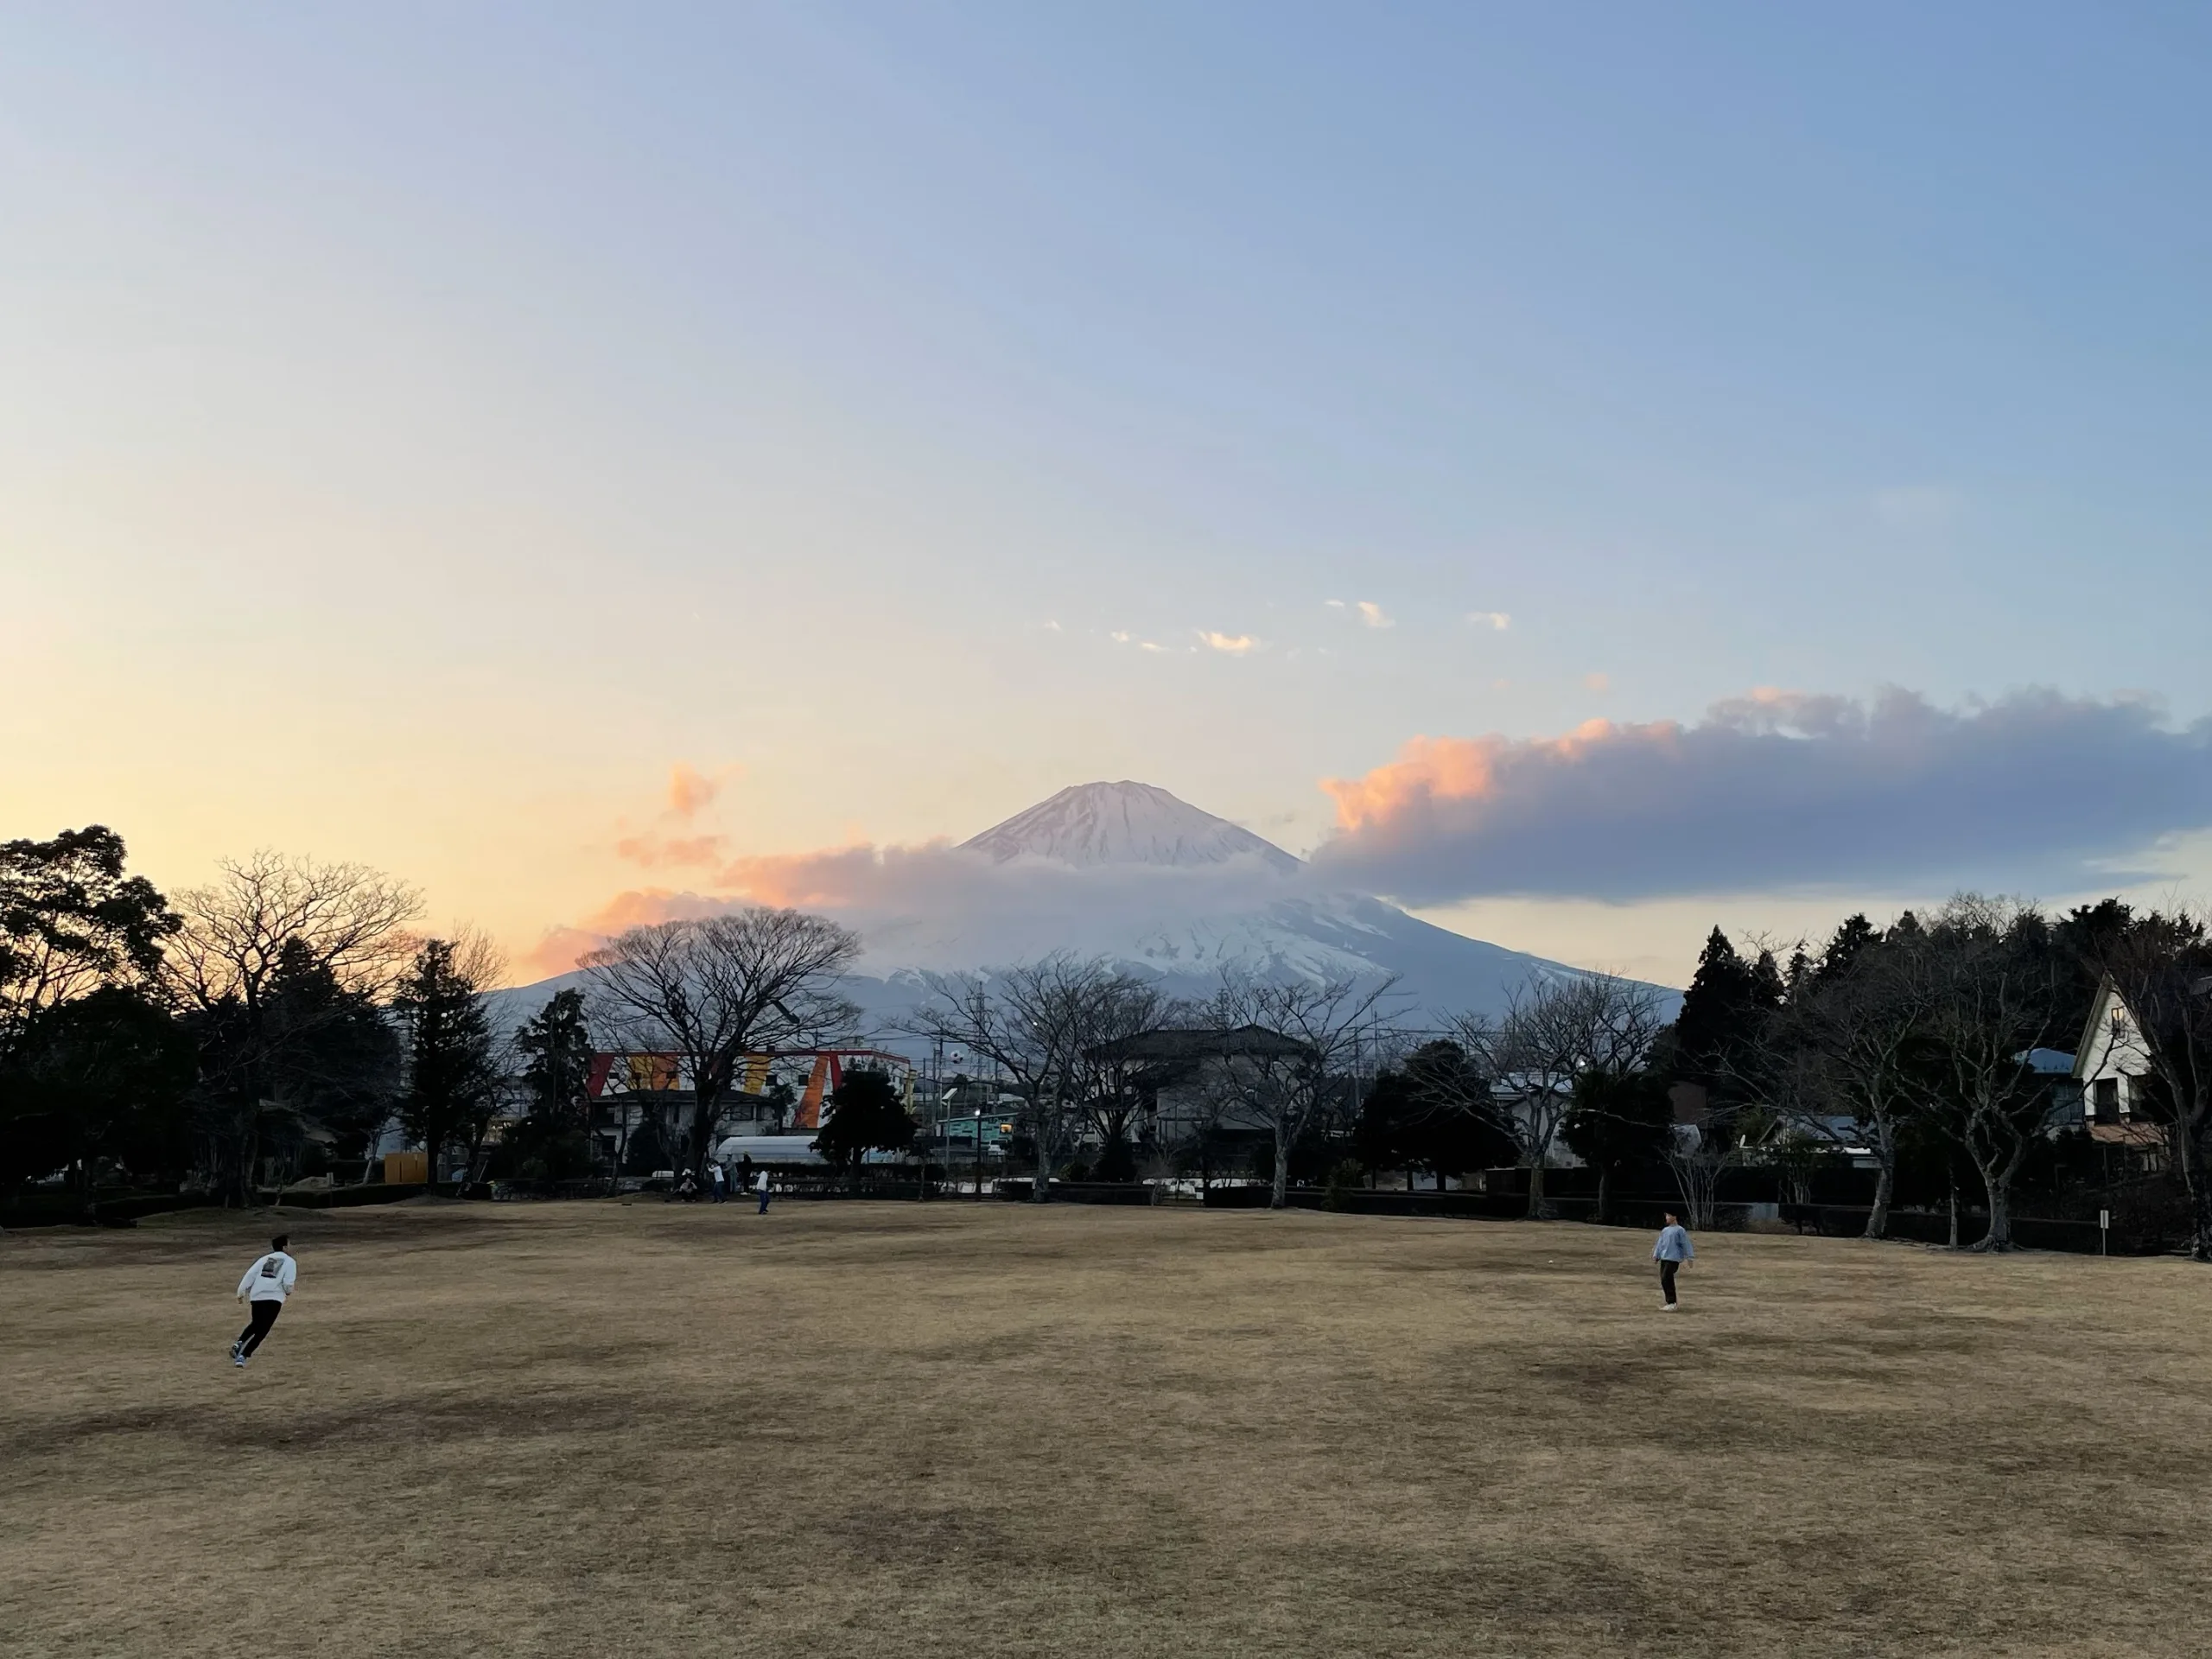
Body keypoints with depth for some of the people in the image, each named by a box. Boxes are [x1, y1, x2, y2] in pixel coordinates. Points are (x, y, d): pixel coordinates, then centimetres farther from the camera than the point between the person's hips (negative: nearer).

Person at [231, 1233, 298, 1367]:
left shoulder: (264, 1259, 17)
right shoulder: (290, 1262, 4)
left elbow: (250, 1275, 6)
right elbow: (288, 1283, -8)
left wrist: (241, 1293, 8)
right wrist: (288, 1291, 13)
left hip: (256, 1297, 5)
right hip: (274, 1298, -5)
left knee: (256, 1324, 28)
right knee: (261, 1332, -1)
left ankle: (239, 1343, 8)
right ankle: (243, 1356, -14)